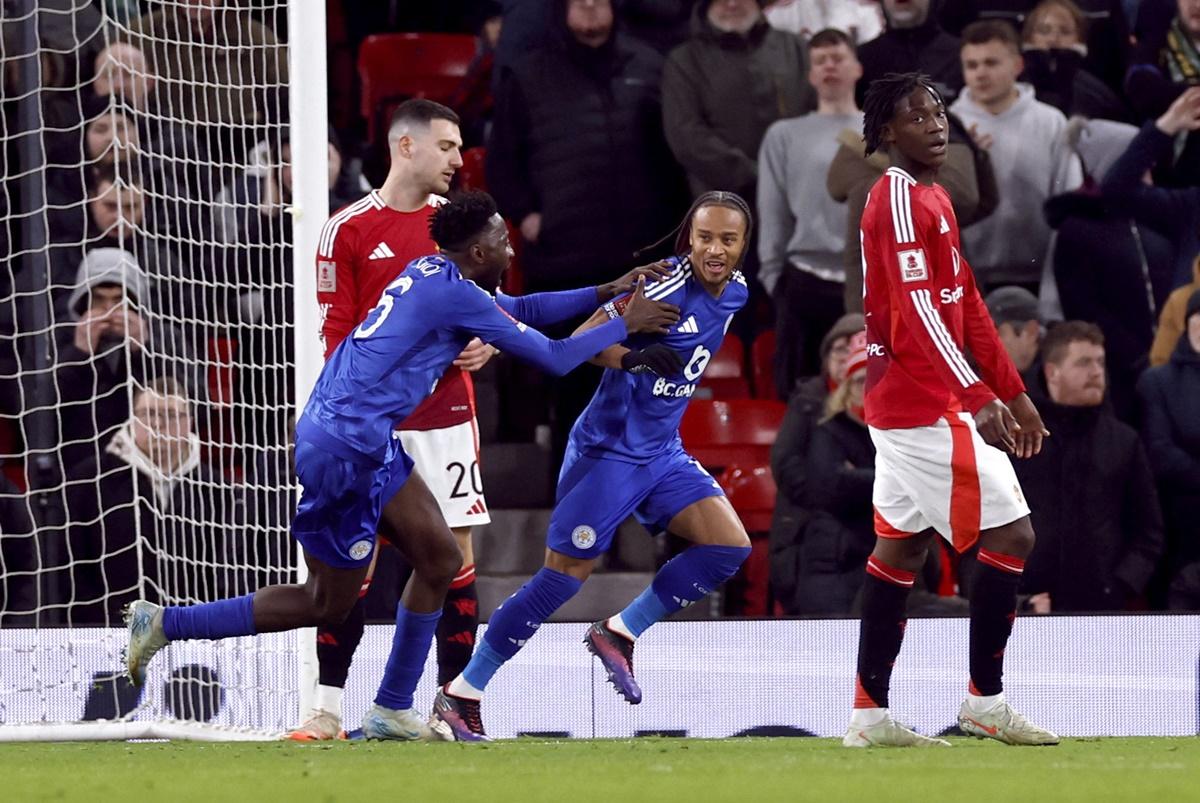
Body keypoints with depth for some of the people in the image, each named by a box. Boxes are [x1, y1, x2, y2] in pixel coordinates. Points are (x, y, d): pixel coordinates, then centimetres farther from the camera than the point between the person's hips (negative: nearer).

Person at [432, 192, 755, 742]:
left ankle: (619, 634, 7)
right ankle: (461, 694, 2)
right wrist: (632, 356, -39)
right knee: (564, 576, -7)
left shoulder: (734, 293, 3)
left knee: (730, 546, -8)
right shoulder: (668, 284, -20)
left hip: (662, 452, 7)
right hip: (608, 450, -7)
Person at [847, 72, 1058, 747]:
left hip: (905, 406, 10)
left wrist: (1015, 392, 19)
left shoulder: (934, 200, 17)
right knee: (1011, 536, -7)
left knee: (901, 545, 10)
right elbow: (917, 310, -24)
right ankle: (986, 703, -2)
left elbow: (968, 306, 20)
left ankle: (871, 714, 11)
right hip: (929, 410, -10)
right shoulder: (900, 199, -15)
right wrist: (980, 398, -28)